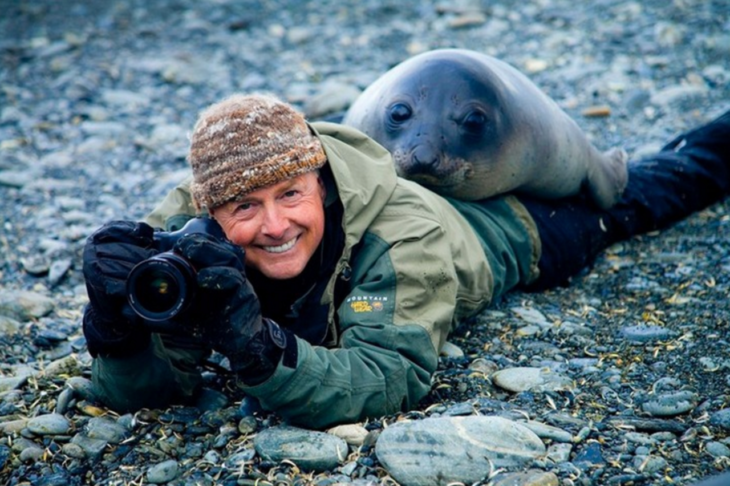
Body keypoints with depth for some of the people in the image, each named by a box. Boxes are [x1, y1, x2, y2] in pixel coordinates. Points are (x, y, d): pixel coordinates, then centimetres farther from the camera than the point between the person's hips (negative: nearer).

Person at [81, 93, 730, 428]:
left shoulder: (404, 233, -48)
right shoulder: (185, 233, -35)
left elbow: (393, 381, -55)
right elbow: (139, 393, -35)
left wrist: (254, 343, -69)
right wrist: (117, 323, -57)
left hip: (501, 225, -2)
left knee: (623, 200, 26)